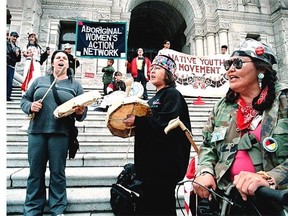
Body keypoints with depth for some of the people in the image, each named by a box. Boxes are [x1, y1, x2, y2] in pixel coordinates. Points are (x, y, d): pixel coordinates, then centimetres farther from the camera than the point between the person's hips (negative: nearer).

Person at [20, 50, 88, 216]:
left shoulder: (75, 85, 10)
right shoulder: (39, 81, 14)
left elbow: (83, 110, 5)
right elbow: (24, 99, 16)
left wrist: (80, 112, -18)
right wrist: (30, 106, -6)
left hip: (60, 133, -2)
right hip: (36, 131, 2)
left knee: (57, 173, 5)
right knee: (35, 172, 9)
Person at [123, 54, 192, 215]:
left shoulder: (172, 95, -10)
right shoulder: (155, 97, 17)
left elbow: (166, 125, -24)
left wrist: (137, 120, -21)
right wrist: (135, 122, 4)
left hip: (165, 164, -9)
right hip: (150, 163, 9)